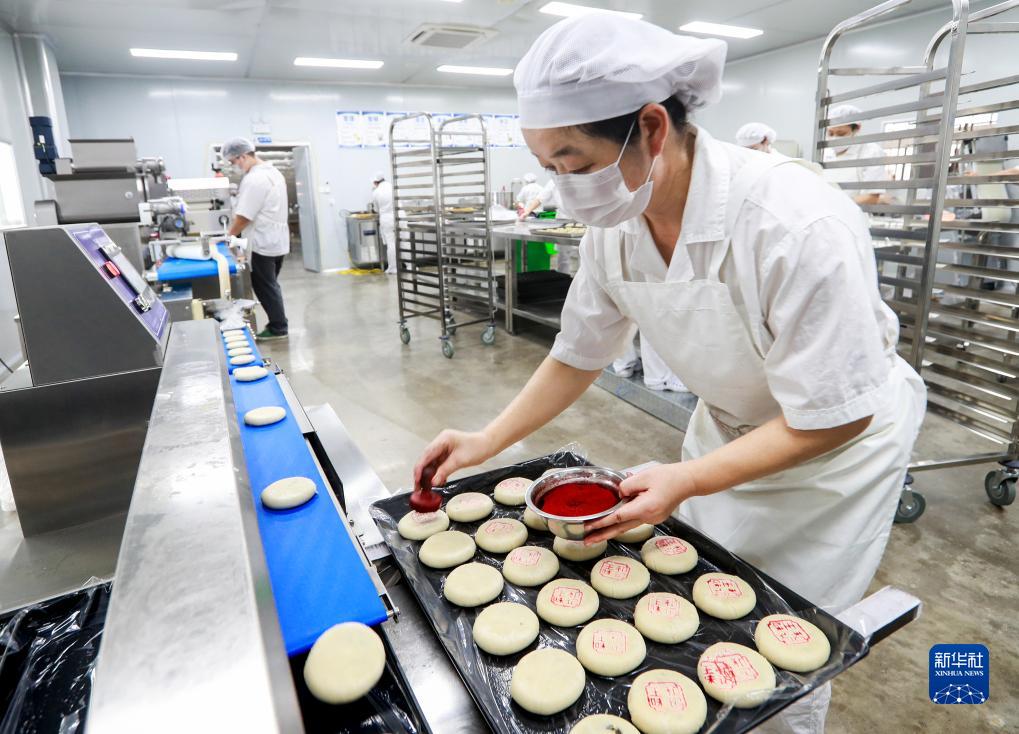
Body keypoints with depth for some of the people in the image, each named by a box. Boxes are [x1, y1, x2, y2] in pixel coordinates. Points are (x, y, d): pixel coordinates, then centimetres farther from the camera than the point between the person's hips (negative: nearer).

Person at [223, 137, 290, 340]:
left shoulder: (254, 179, -20)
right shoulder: (272, 171, 12)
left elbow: (243, 217, -21)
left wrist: (228, 236, -7)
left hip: (263, 244, -10)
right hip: (277, 240, 10)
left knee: (264, 287, 1)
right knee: (271, 285, 17)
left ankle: (278, 328, 8)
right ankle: (278, 324, 24)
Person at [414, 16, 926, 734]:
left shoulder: (796, 224, -36)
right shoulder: (615, 224, -16)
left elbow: (836, 416, -27)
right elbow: (579, 354, -4)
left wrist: (686, 481, -33)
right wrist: (485, 443, -9)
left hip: (835, 444, -5)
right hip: (728, 425, 5)